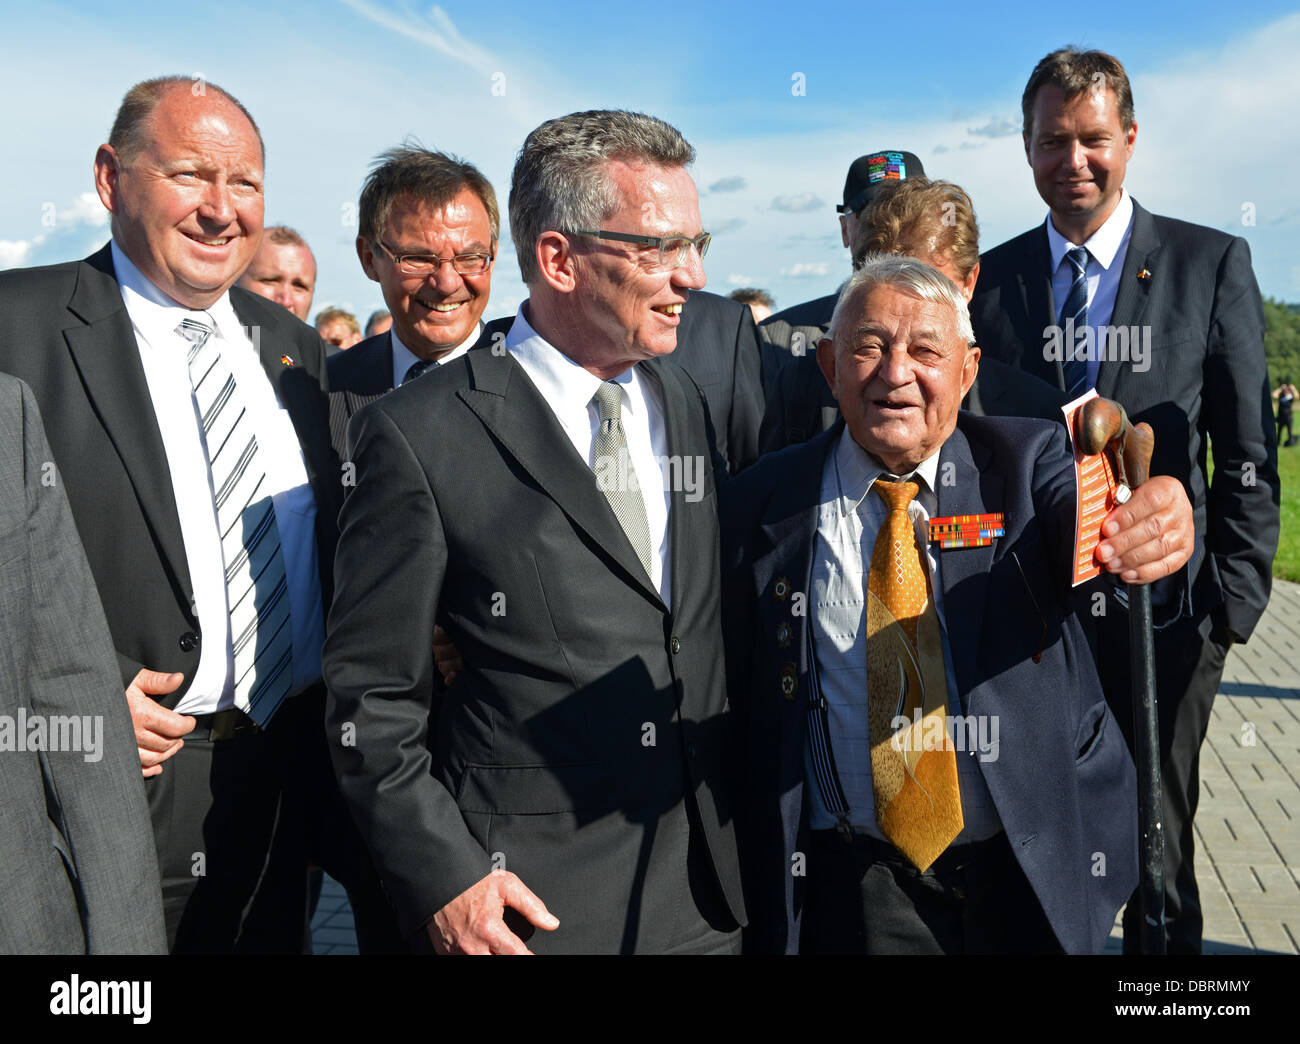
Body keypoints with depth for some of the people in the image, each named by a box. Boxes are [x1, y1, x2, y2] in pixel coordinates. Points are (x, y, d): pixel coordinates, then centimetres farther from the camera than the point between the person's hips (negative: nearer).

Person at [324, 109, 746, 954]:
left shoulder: (693, 406, 5)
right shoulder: (420, 436, -11)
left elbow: (716, 649, 11)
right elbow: (372, 694, -7)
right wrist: (442, 876, -13)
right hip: (523, 896, -4)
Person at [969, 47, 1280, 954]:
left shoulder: (1212, 264, 0)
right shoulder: (991, 278, 4)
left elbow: (1247, 453, -1)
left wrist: (1236, 598, -7)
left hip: (1161, 607, -1)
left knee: (1155, 840, 13)